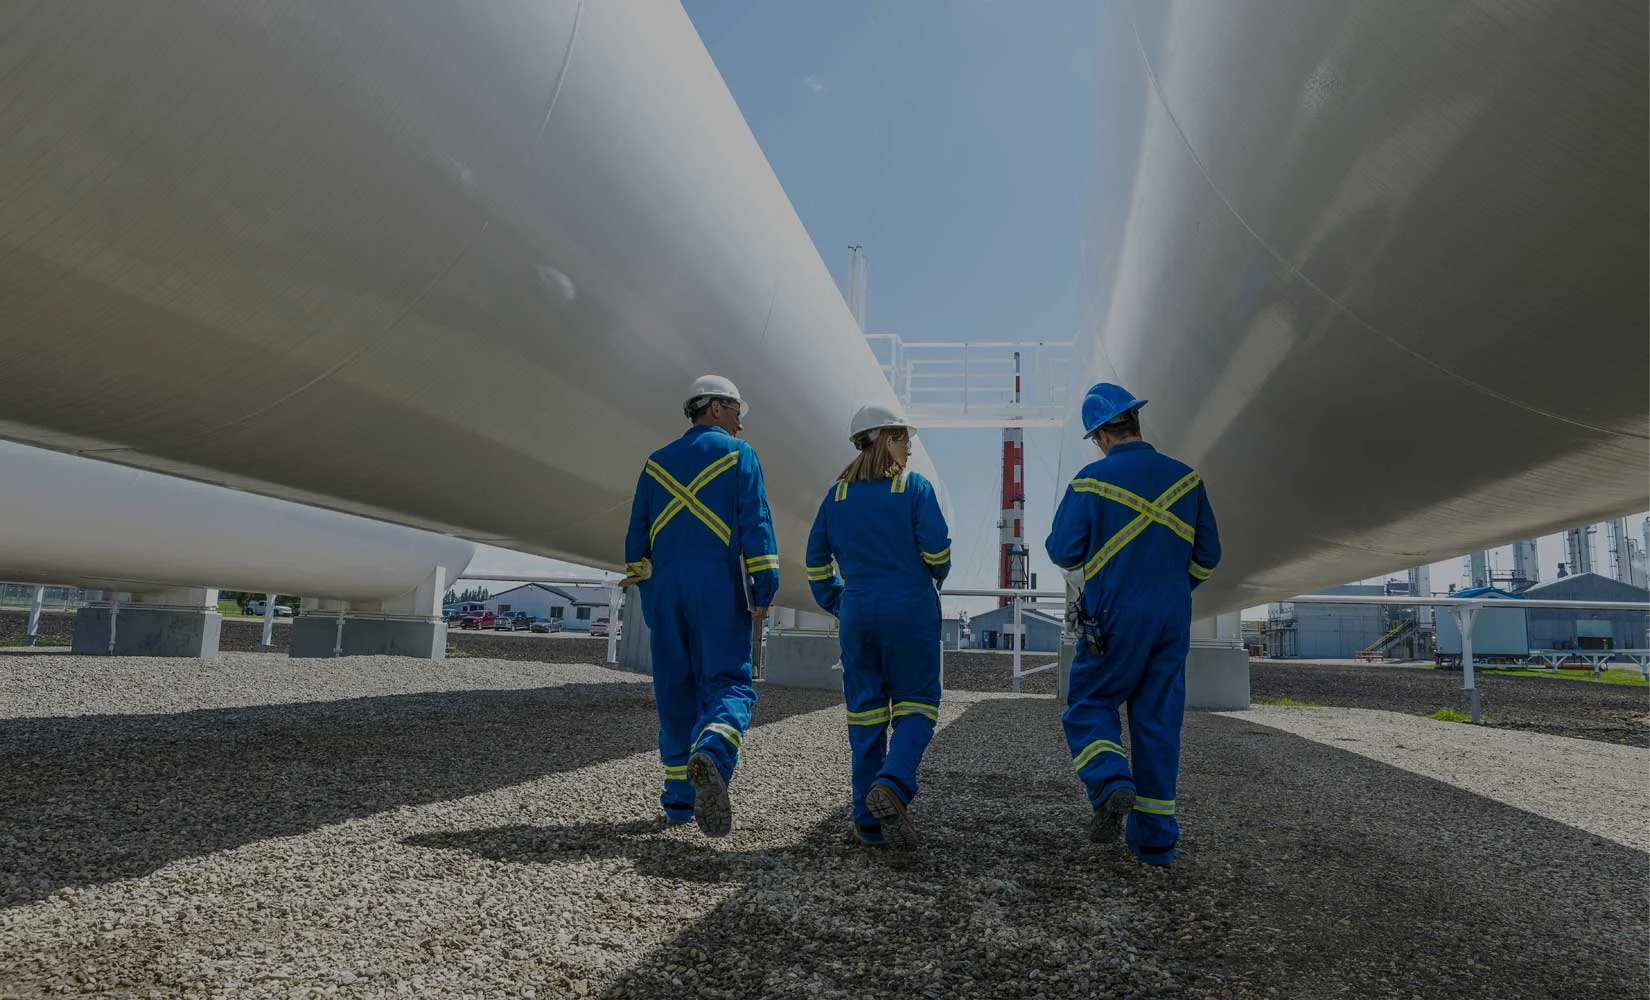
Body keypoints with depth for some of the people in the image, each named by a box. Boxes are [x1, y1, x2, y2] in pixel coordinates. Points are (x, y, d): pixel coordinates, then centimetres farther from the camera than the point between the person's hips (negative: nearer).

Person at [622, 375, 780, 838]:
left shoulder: (657, 462, 15)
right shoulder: (738, 456, 3)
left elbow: (637, 535, 14)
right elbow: (755, 525, -7)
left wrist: (646, 591, 20)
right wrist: (764, 591, -6)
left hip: (666, 591, 4)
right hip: (720, 590, -4)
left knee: (676, 693, 10)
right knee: (729, 685, -4)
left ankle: (680, 799, 12)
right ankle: (711, 755, -33)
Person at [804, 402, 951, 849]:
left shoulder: (838, 493, 9)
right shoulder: (914, 487, -4)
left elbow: (817, 561, 10)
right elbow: (938, 549, -9)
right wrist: (935, 579, 12)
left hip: (857, 614, 4)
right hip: (911, 611, -4)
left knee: (865, 711, 8)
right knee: (917, 703, 6)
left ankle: (869, 820, 11)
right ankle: (893, 785, -18)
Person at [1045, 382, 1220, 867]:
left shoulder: (1092, 481, -10)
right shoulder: (1185, 479, 3)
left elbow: (1063, 551, -7)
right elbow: (1207, 555, 9)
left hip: (1114, 620, -4)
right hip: (1172, 621, 4)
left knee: (1090, 706, 12)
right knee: (1159, 722, 9)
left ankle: (1111, 785, -13)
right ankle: (1154, 838, 14)